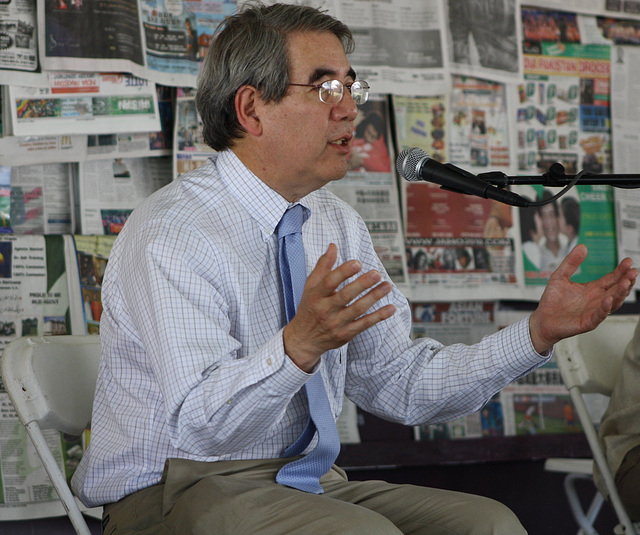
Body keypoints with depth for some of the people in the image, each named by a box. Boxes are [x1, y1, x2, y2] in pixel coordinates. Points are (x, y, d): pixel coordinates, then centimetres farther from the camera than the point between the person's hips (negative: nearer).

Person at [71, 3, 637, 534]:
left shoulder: (338, 225, 10)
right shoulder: (171, 234, -16)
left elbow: (400, 386, 9)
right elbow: (199, 424, -26)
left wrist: (539, 331, -1)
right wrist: (299, 345, -42)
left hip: (305, 484, 7)